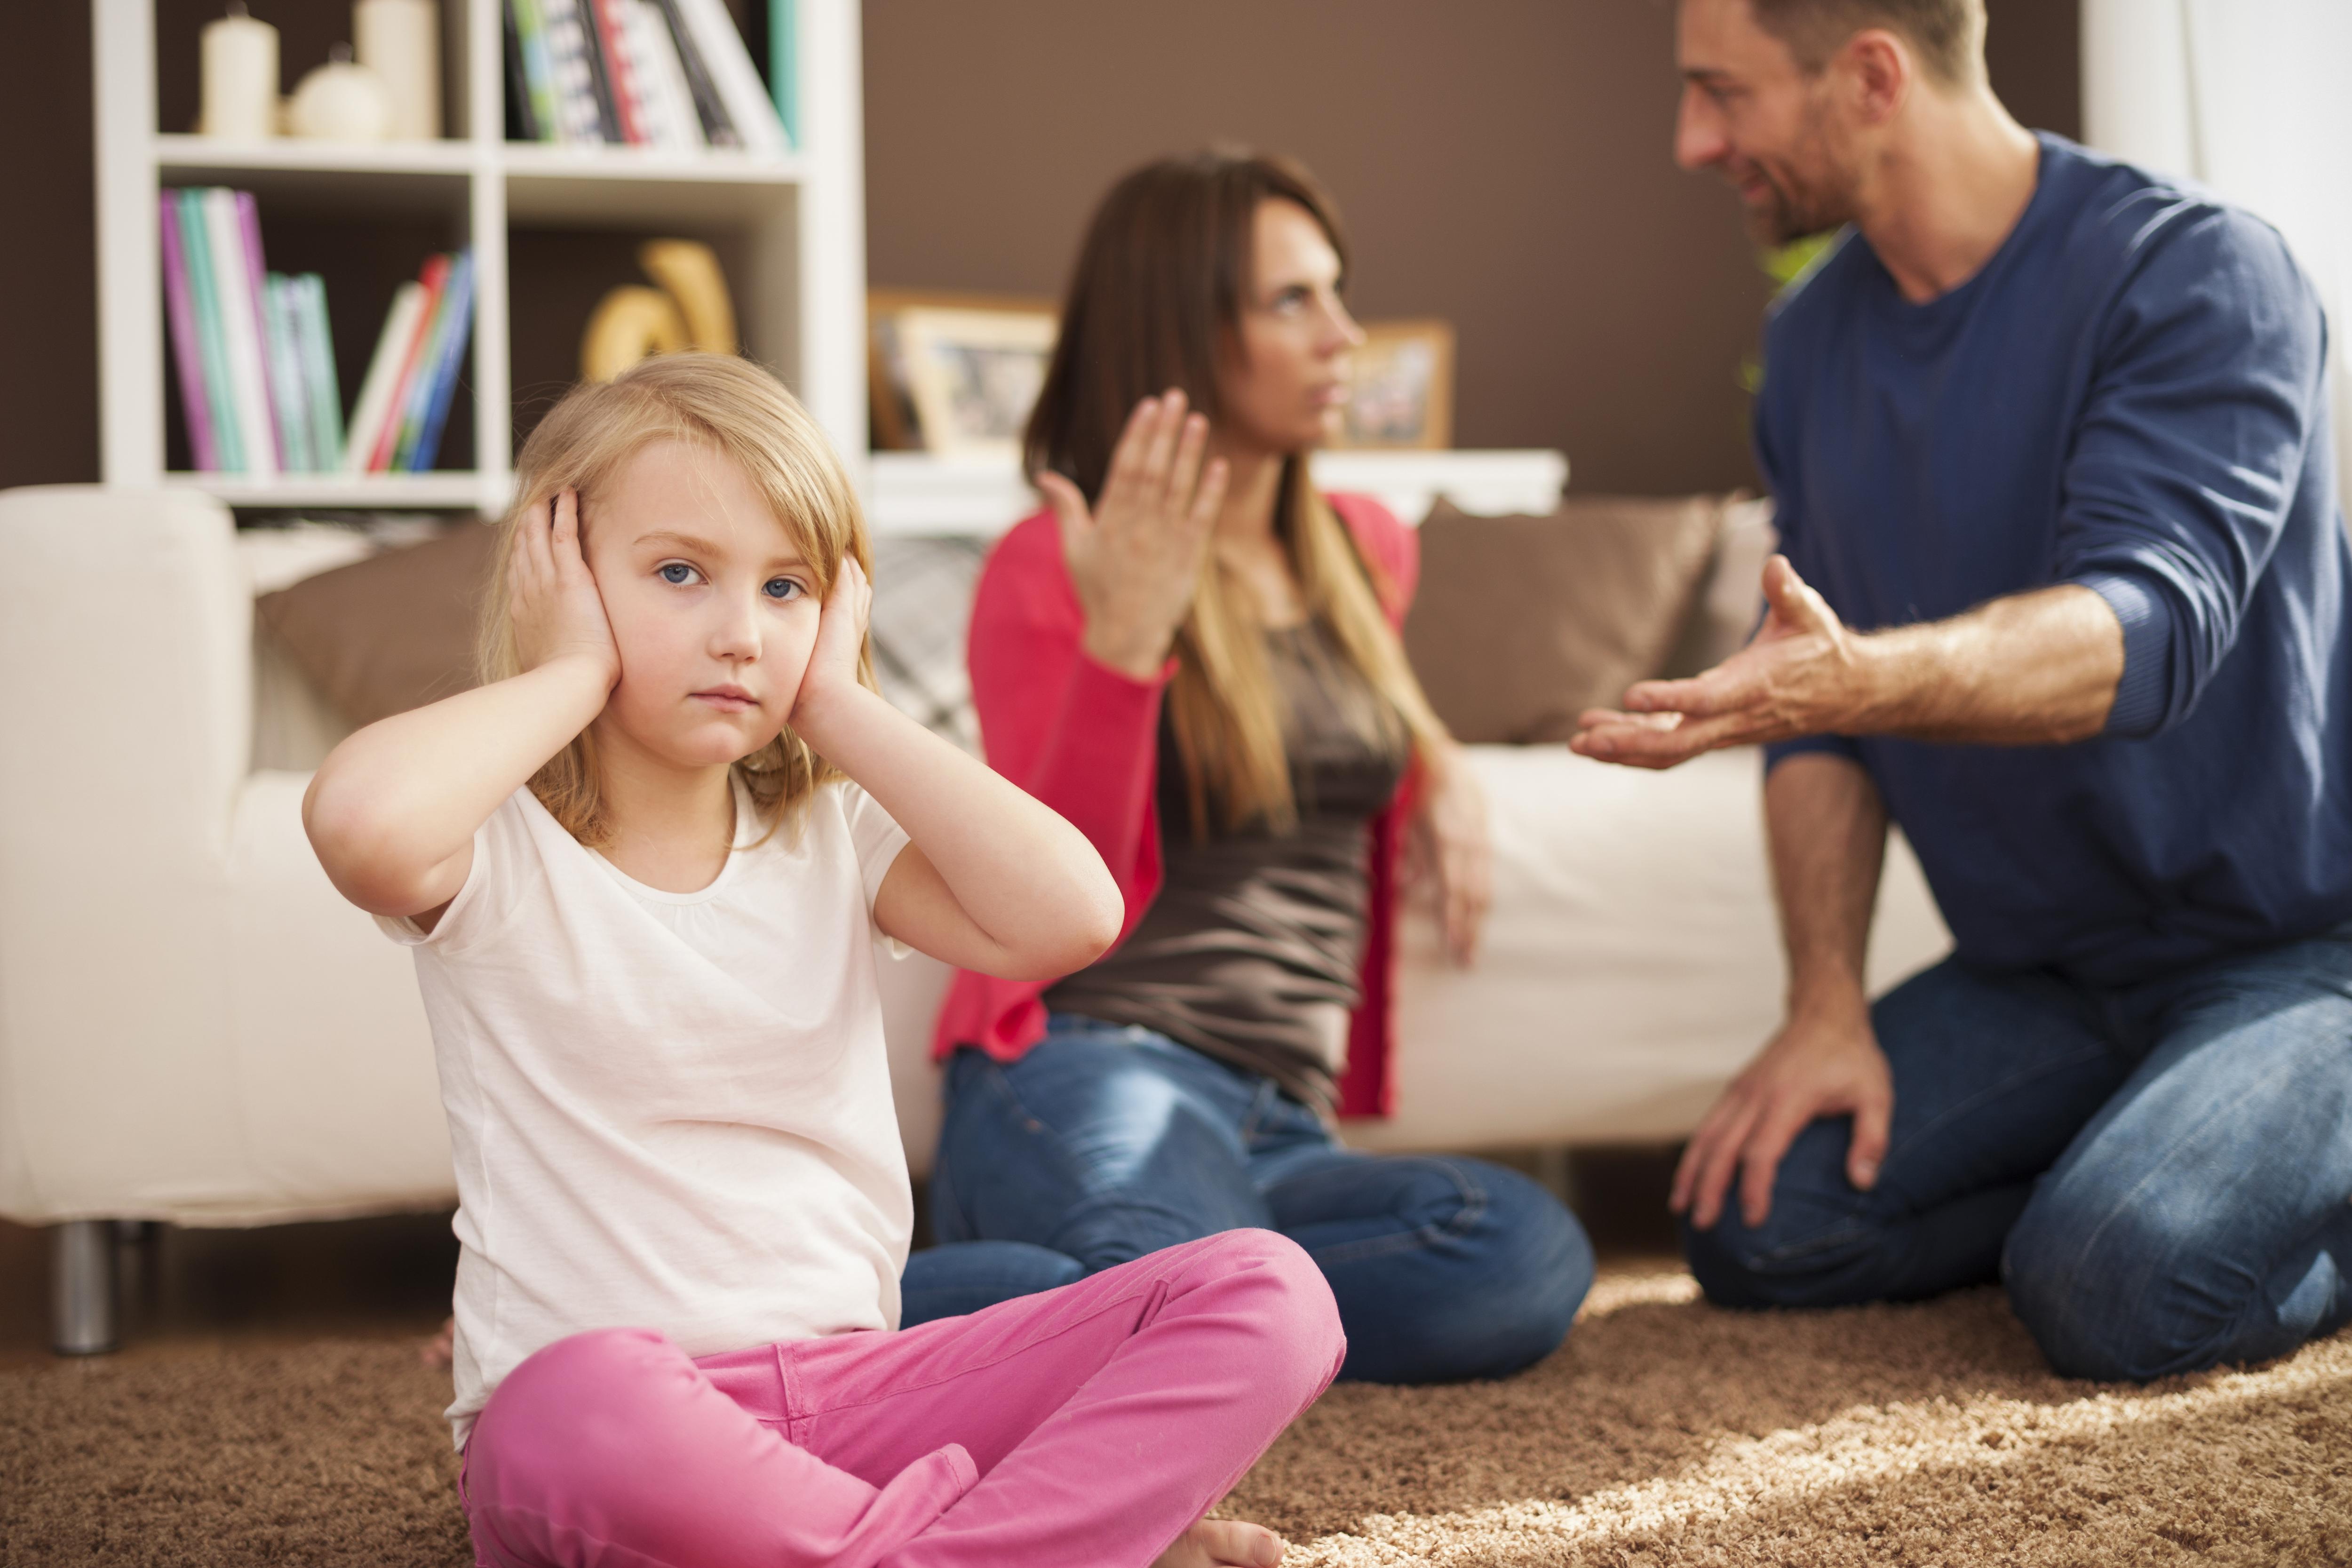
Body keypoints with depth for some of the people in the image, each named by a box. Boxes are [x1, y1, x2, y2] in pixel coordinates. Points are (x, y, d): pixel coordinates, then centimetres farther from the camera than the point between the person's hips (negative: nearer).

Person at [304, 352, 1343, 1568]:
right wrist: (575, 675, -11)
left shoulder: (830, 838, 11)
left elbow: (1067, 915, -8)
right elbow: (360, 818, -29)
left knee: (1264, 1292, -11)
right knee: (585, 1407, -42)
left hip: (851, 1387, 4)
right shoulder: (496, 853, -2)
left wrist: (838, 702, -1)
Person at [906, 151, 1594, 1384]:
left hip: (1286, 1123, 6)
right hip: (1094, 1067, -6)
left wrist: (1437, 765, 20)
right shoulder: (1050, 570, 3)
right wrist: (1120, 639, -17)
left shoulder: (1365, 552, 20)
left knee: (1531, 1259, -29)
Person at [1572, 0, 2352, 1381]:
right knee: (1758, 1225, -12)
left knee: (2122, 1286, -29)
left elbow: (2147, 625, -32)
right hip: (2043, 978, 6)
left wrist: (1863, 678, -51)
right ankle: (2122, 1161, 9)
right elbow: (1820, 710, 7)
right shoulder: (1815, 342, 4)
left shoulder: (2199, 277, -17)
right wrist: (1829, 1006, -6)